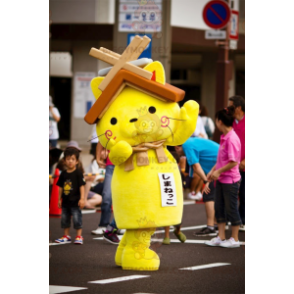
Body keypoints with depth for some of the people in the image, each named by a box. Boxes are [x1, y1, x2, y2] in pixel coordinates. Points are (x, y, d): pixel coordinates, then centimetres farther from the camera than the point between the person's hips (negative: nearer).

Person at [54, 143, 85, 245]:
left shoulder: (78, 173, -8)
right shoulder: (63, 174, 7)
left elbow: (82, 186, -8)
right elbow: (61, 187, 14)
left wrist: (82, 199, -13)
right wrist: (59, 199, 14)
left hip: (75, 201, -6)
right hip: (65, 201, 6)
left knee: (77, 218, -3)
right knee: (64, 218, 11)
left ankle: (79, 236, 5)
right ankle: (66, 236, 22)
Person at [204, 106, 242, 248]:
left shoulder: (232, 139, -21)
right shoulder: (224, 137, 8)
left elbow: (233, 162, -23)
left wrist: (219, 171, -15)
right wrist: (212, 171, 11)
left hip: (230, 180, -9)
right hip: (221, 179, 9)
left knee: (231, 209, 2)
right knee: (219, 208, 13)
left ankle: (234, 239, 12)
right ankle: (221, 237, 20)